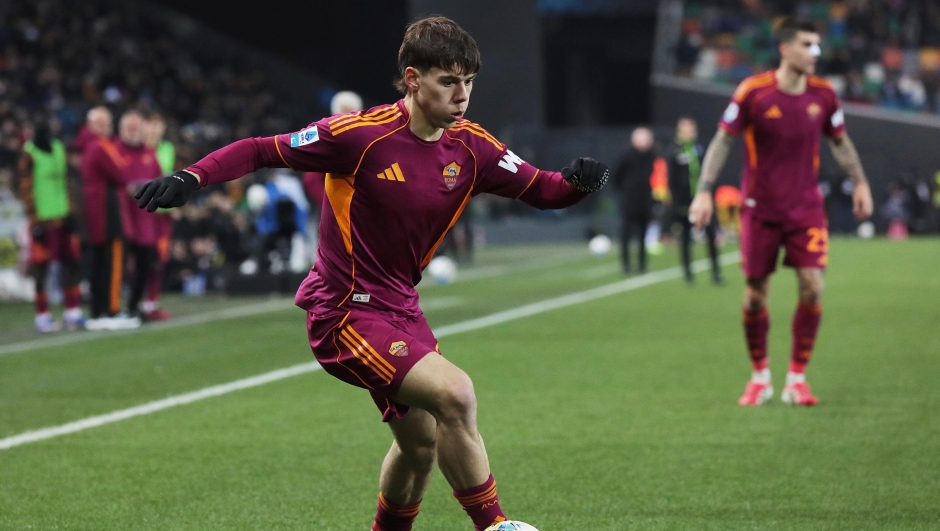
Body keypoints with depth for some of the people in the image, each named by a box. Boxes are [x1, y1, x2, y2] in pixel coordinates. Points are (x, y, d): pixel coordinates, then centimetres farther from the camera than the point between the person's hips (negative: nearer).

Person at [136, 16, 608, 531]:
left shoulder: (472, 149, -1)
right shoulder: (362, 135, -18)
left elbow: (540, 189, 6)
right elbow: (262, 150, -13)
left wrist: (576, 181, -16)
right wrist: (191, 177, -26)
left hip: (401, 311, 8)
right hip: (346, 314, -8)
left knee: (421, 445, 19)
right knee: (454, 393, -25)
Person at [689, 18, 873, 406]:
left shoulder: (823, 95, -2)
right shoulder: (753, 92, -12)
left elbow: (840, 141, 14)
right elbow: (722, 141, -5)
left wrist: (860, 183, 9)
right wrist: (704, 191, -11)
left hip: (806, 207, 2)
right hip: (760, 210, -2)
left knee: (812, 287, -11)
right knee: (755, 295, 2)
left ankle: (797, 379, 2)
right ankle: (760, 378, 23)